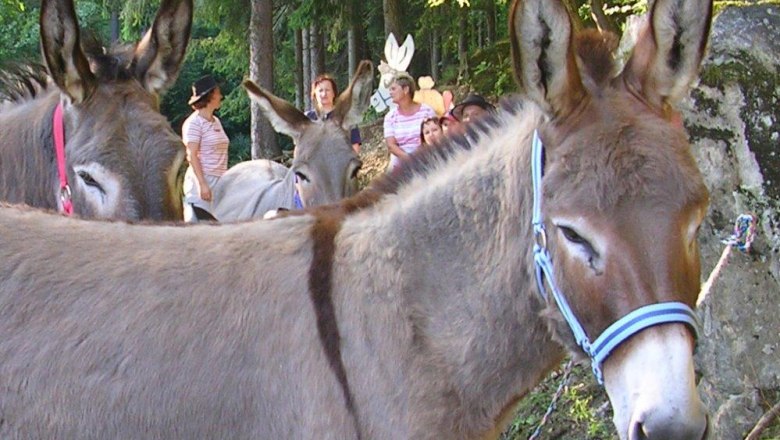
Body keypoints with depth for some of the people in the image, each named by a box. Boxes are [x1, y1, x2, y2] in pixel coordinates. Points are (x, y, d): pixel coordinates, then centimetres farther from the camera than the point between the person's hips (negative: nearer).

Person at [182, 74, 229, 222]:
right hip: (201, 181, -8)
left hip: (219, 182, 8)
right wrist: (203, 184, -20)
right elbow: (192, 156, -13)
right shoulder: (194, 122, -7)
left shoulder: (216, 122, 17)